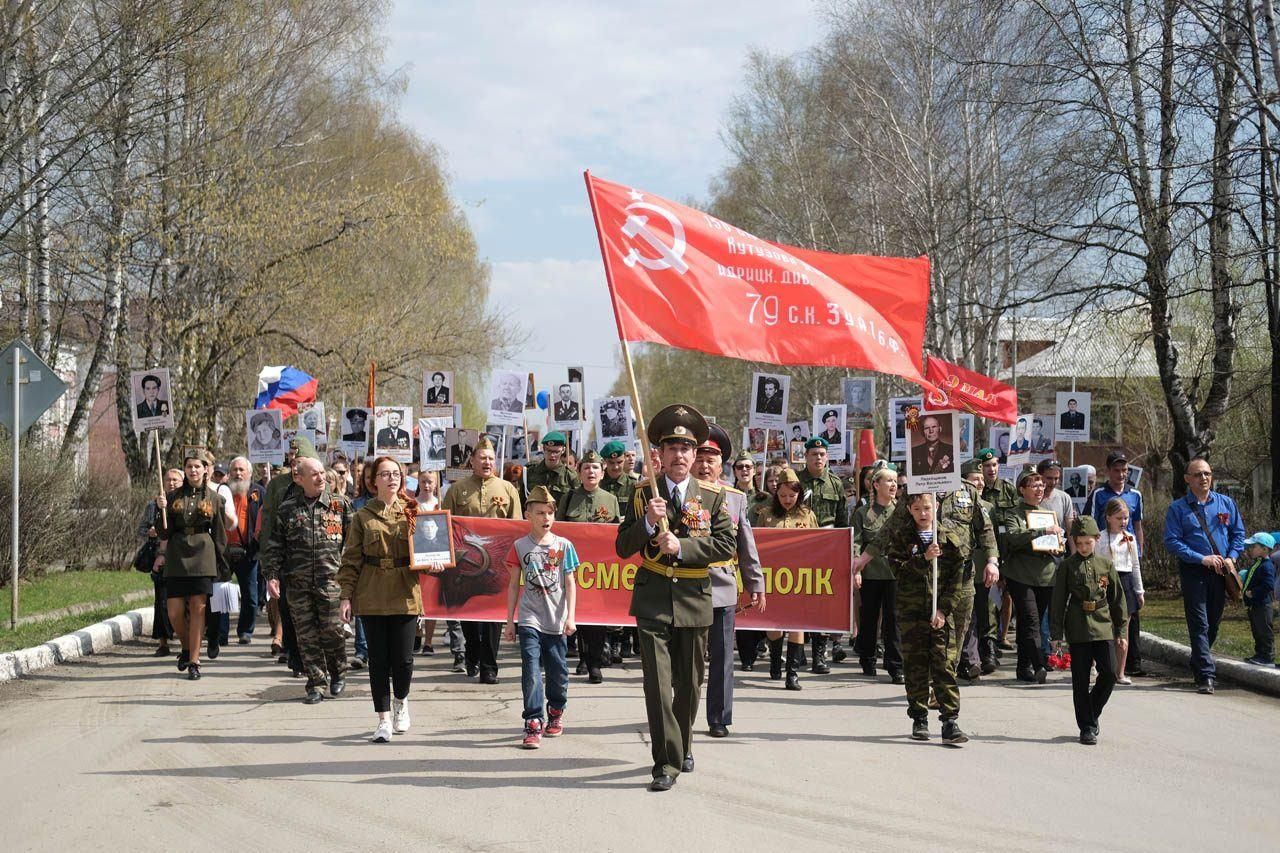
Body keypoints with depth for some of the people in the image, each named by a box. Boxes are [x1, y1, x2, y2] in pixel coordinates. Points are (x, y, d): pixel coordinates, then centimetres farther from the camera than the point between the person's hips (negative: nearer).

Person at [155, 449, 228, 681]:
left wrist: (223, 566, 6)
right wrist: (162, 510, -11)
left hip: (202, 557, -1)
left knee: (198, 608, -5)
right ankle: (187, 647, 25)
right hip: (177, 557, 1)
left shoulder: (214, 498, 6)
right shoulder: (173, 497, 7)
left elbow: (219, 535, 9)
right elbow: (164, 533, 5)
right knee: (175, 612, -2)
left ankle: (194, 661, 0)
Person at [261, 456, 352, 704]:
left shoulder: (339, 504, 6)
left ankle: (338, 673, 18)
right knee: (306, 635, 2)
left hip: (330, 578, -1)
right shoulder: (287, 509, 8)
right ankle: (316, 684, 11)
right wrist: (271, 575, 1)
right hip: (298, 582, 1)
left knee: (332, 627, -6)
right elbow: (273, 545, 10)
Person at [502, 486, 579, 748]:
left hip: (556, 622, 1)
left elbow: (570, 584, 4)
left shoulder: (563, 545, 3)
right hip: (529, 620, -1)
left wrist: (570, 617, -4)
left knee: (558, 672, 9)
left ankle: (556, 711, 34)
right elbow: (514, 585, 7)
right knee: (531, 672, -12)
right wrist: (510, 622, 6)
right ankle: (534, 724, -10)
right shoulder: (520, 546, 2)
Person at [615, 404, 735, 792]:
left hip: (695, 599, 1)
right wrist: (648, 523, -17)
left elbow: (727, 545, -5)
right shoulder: (642, 495, 3)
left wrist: (681, 548, -14)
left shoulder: (713, 496, 4)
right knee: (657, 680, -10)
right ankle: (667, 762, -9)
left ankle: (682, 745, 34)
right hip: (652, 599, -1)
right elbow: (623, 548, 1)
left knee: (689, 682, 13)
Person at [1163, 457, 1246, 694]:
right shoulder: (1177, 509, -2)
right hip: (1193, 571, -4)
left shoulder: (1225, 503, 8)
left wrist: (1232, 557, -4)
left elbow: (1238, 532, 13)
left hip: (1221, 572, 4)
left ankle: (1199, 664, 31)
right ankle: (1206, 676, -13)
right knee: (1199, 625, -9)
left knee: (1213, 623, 13)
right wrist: (1202, 559, -16)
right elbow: (1172, 542, -8)